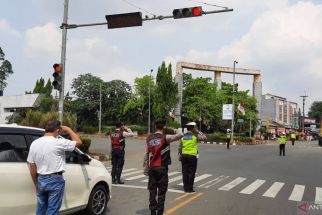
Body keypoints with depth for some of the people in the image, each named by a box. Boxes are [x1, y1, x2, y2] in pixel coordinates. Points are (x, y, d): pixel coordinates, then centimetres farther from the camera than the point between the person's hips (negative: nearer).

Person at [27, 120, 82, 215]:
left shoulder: (34, 143, 2)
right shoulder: (59, 142, -15)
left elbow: (32, 167, 5)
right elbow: (78, 142, -4)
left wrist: (36, 184, 15)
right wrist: (68, 129, 6)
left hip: (41, 180, 6)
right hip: (55, 180, -6)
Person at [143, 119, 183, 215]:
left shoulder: (149, 138, 6)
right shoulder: (165, 138, -9)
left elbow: (146, 154, 6)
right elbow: (180, 135, -7)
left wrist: (145, 167, 10)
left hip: (152, 168, 5)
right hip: (162, 168, -4)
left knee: (152, 191, 11)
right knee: (161, 192, 4)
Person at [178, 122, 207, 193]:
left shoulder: (182, 136, 6)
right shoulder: (195, 136, -5)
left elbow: (180, 147, 4)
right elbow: (205, 138, 2)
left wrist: (180, 156, 10)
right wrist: (198, 132, 5)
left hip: (184, 155, 4)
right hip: (192, 156, -4)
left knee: (185, 172, 8)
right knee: (191, 172, 3)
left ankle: (186, 188, 12)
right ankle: (190, 188, 5)